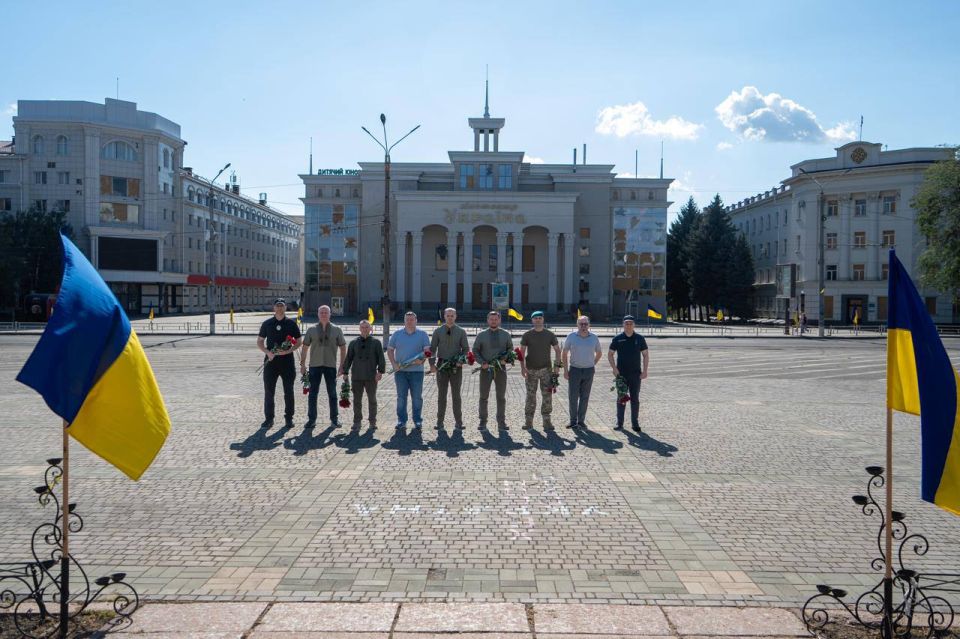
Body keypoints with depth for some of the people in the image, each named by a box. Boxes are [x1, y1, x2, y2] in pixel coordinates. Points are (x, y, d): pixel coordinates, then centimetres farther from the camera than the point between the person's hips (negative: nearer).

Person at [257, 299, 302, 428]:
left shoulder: (291, 324, 4)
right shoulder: (267, 324, 7)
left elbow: (298, 342, 6)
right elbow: (259, 342, 10)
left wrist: (288, 351, -12)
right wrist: (267, 352, -8)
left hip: (287, 361, -1)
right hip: (271, 361, 1)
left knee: (289, 391, 3)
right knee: (269, 391, 2)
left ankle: (289, 418, 13)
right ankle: (268, 418, 10)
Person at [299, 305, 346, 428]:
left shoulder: (336, 330, 3)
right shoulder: (311, 330, 4)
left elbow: (343, 348, 5)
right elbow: (305, 347, 8)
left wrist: (342, 365, 1)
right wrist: (302, 363, 4)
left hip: (331, 366, 0)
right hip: (315, 365, 1)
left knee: (332, 394, 8)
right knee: (312, 393, 4)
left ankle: (334, 419, 17)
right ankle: (311, 419, 12)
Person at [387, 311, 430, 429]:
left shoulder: (422, 335, 4)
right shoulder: (397, 334, 9)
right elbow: (390, 350, 9)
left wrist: (422, 360, -20)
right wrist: (394, 364, -4)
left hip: (416, 370, -1)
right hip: (400, 371, 1)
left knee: (417, 397, 3)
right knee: (401, 397, 4)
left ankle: (417, 420, 11)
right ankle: (401, 420, 11)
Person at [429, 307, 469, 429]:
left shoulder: (461, 332, 5)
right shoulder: (438, 331, 5)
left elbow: (466, 349, 4)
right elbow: (432, 349, 3)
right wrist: (432, 364, -9)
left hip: (456, 366, 0)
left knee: (456, 394, 6)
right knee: (441, 395, 4)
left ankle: (458, 421, 12)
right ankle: (440, 422, 8)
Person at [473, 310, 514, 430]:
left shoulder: (505, 335, 6)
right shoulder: (481, 335, 2)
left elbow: (510, 349, 12)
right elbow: (475, 351, 4)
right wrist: (482, 363, -11)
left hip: (500, 369, 1)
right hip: (486, 369, -1)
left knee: (501, 397, 5)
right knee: (484, 397, 4)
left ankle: (501, 422, 12)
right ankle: (483, 422, 11)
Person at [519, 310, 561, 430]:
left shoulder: (550, 334, 5)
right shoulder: (527, 335, 2)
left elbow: (557, 350, 8)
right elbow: (522, 352, 2)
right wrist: (522, 367, -10)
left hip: (546, 369, 1)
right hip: (531, 370, -1)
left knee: (547, 395, -1)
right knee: (530, 396, 2)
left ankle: (546, 421, 5)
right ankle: (528, 421, 7)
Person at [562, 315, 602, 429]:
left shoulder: (594, 337, 2)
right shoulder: (571, 337, -3)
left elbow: (599, 353, 18)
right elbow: (565, 353, 3)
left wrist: (593, 364, 10)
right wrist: (565, 370, -2)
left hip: (589, 370, 2)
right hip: (574, 369, -2)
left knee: (585, 397, 6)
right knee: (573, 396, -2)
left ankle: (581, 420, 14)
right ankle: (573, 421, 7)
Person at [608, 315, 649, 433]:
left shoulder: (639, 338, 2)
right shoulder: (618, 339, 1)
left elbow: (645, 355, 5)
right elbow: (610, 354, 5)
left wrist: (645, 370, -4)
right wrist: (614, 368, -6)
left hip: (636, 374, 0)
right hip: (621, 374, 0)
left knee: (635, 399, 6)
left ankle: (635, 423, 13)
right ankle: (619, 423, 11)